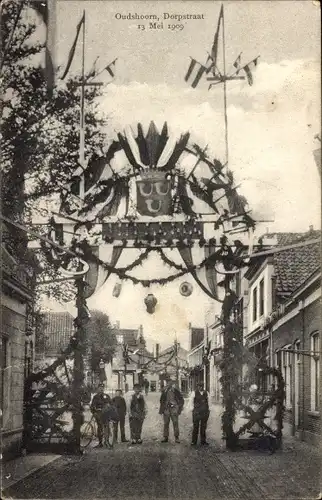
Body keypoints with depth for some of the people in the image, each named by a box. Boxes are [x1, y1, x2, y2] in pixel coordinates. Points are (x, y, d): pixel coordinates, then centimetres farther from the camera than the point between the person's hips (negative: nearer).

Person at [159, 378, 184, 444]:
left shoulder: (176, 391, 2)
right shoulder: (164, 391, 10)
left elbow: (181, 400, 6)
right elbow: (161, 401, 17)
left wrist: (179, 408, 0)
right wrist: (161, 409, 9)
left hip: (174, 409, -3)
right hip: (166, 409, 3)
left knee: (175, 423, -5)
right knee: (166, 423, 3)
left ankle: (176, 437, 0)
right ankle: (165, 437, 8)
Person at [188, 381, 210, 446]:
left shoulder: (206, 393, 10)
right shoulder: (194, 393, 0)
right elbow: (191, 402, 4)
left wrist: (207, 409, 11)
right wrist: (193, 409, -2)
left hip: (205, 413, 3)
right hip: (196, 413, -3)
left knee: (203, 427, 7)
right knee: (195, 427, -1)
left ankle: (203, 441, 14)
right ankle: (193, 442, 6)